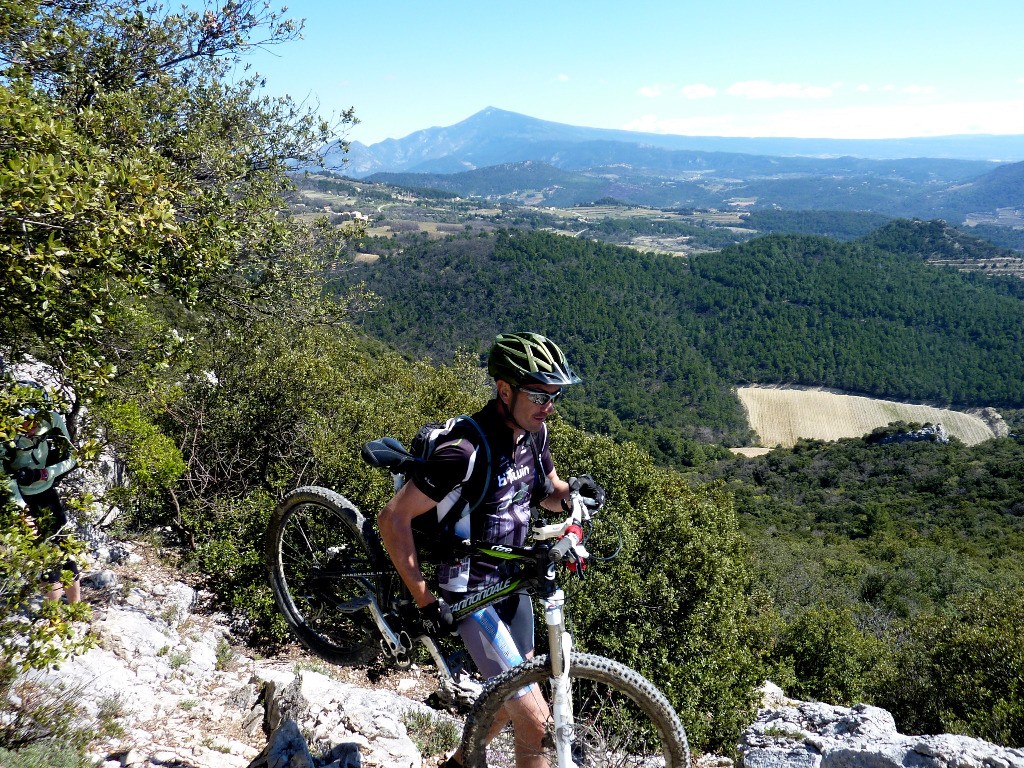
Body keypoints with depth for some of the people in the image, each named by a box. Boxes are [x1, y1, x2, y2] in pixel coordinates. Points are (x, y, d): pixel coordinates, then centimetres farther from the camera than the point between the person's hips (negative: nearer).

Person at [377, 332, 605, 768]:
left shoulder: (534, 431, -6)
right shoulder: (467, 450, -29)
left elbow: (548, 492, 12)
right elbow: (393, 520, -24)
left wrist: (573, 494, -12)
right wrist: (425, 599, -21)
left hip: (512, 581, 8)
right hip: (472, 596, -8)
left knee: (510, 697, 24)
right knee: (536, 720, -8)